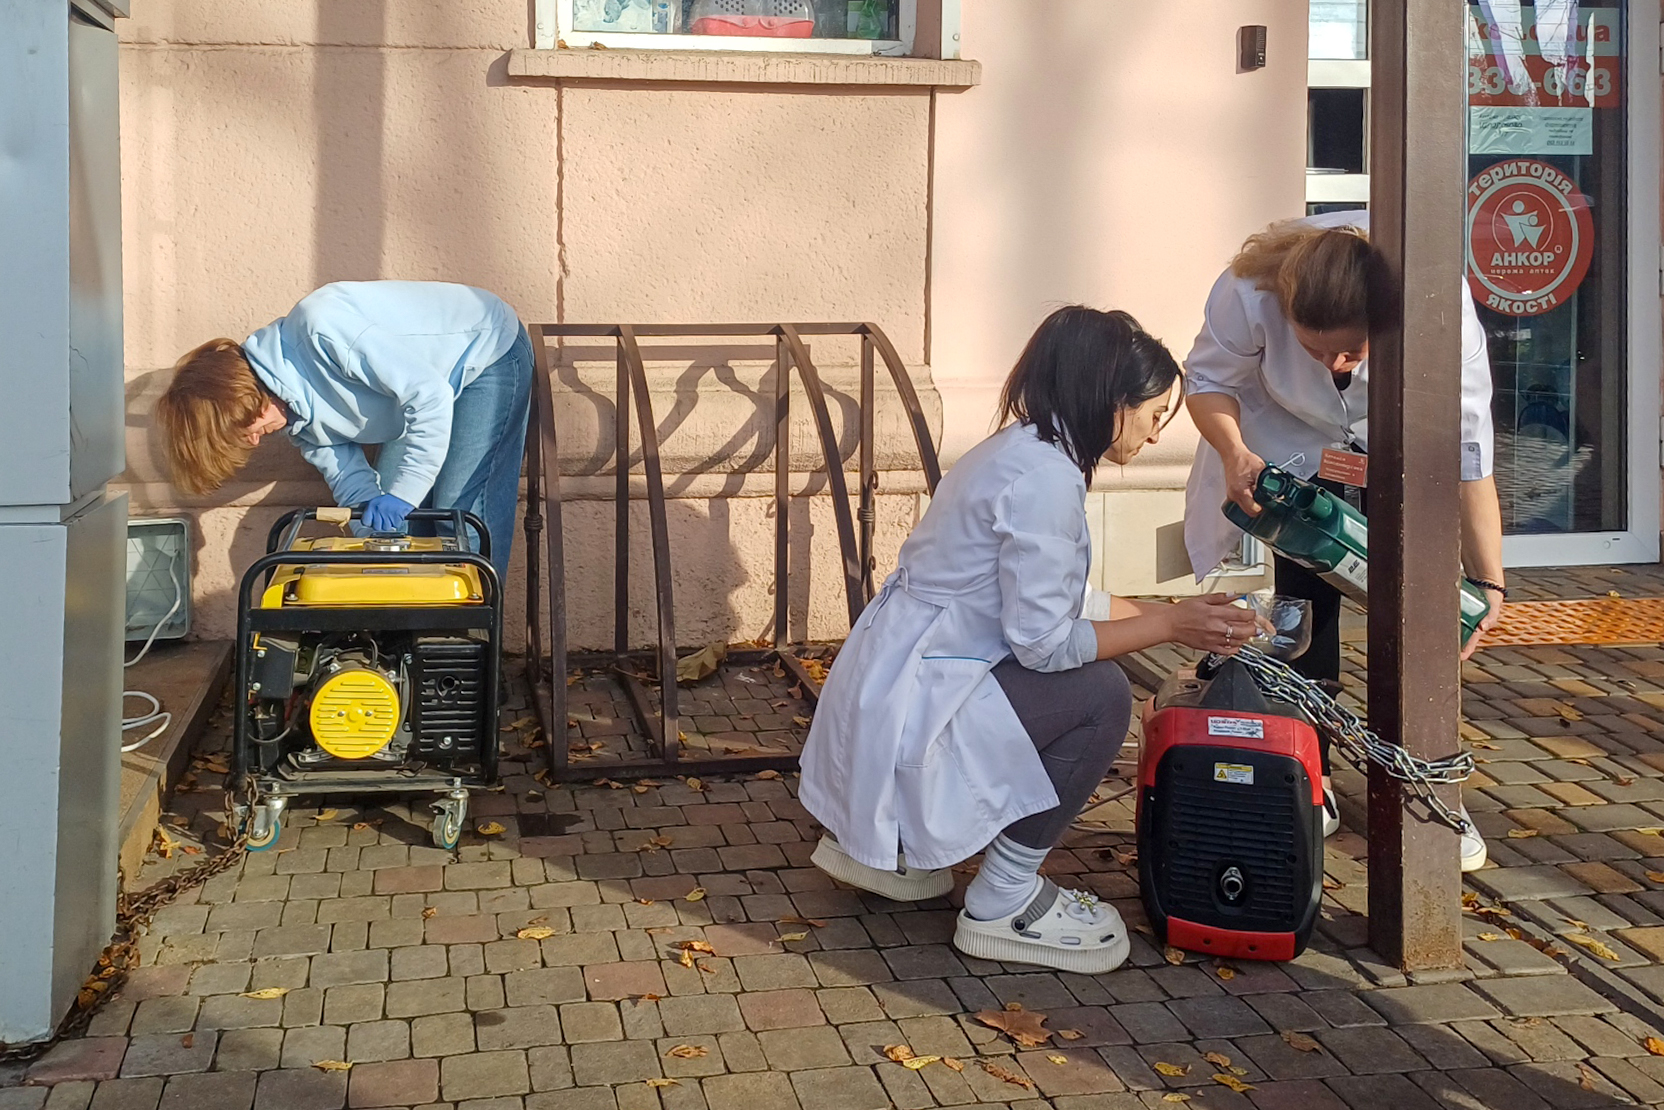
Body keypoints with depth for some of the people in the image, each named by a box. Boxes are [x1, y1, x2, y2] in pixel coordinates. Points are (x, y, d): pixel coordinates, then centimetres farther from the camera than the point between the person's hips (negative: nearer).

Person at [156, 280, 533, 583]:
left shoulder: (323, 328, -34)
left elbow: (430, 395, -34)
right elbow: (346, 475, -1)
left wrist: (401, 495, -34)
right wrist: (373, 511, -21)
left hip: (490, 350, -8)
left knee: (463, 511, -14)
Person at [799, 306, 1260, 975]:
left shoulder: (1026, 450, 10)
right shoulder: (1045, 477, -21)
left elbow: (1055, 598, 16)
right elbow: (1043, 640, -21)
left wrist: (1171, 612, 14)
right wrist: (1168, 627, -12)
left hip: (892, 681, 10)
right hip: (907, 701, -10)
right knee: (1099, 696, -14)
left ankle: (874, 843, 21)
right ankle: (1003, 905, -1)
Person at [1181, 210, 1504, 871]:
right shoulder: (1249, 293, -37)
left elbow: (1469, 455, -32)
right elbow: (1208, 381, -17)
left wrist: (1488, 580, -32)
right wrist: (1234, 452, -38)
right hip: (1296, 442, 0)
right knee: (1305, 604, -4)